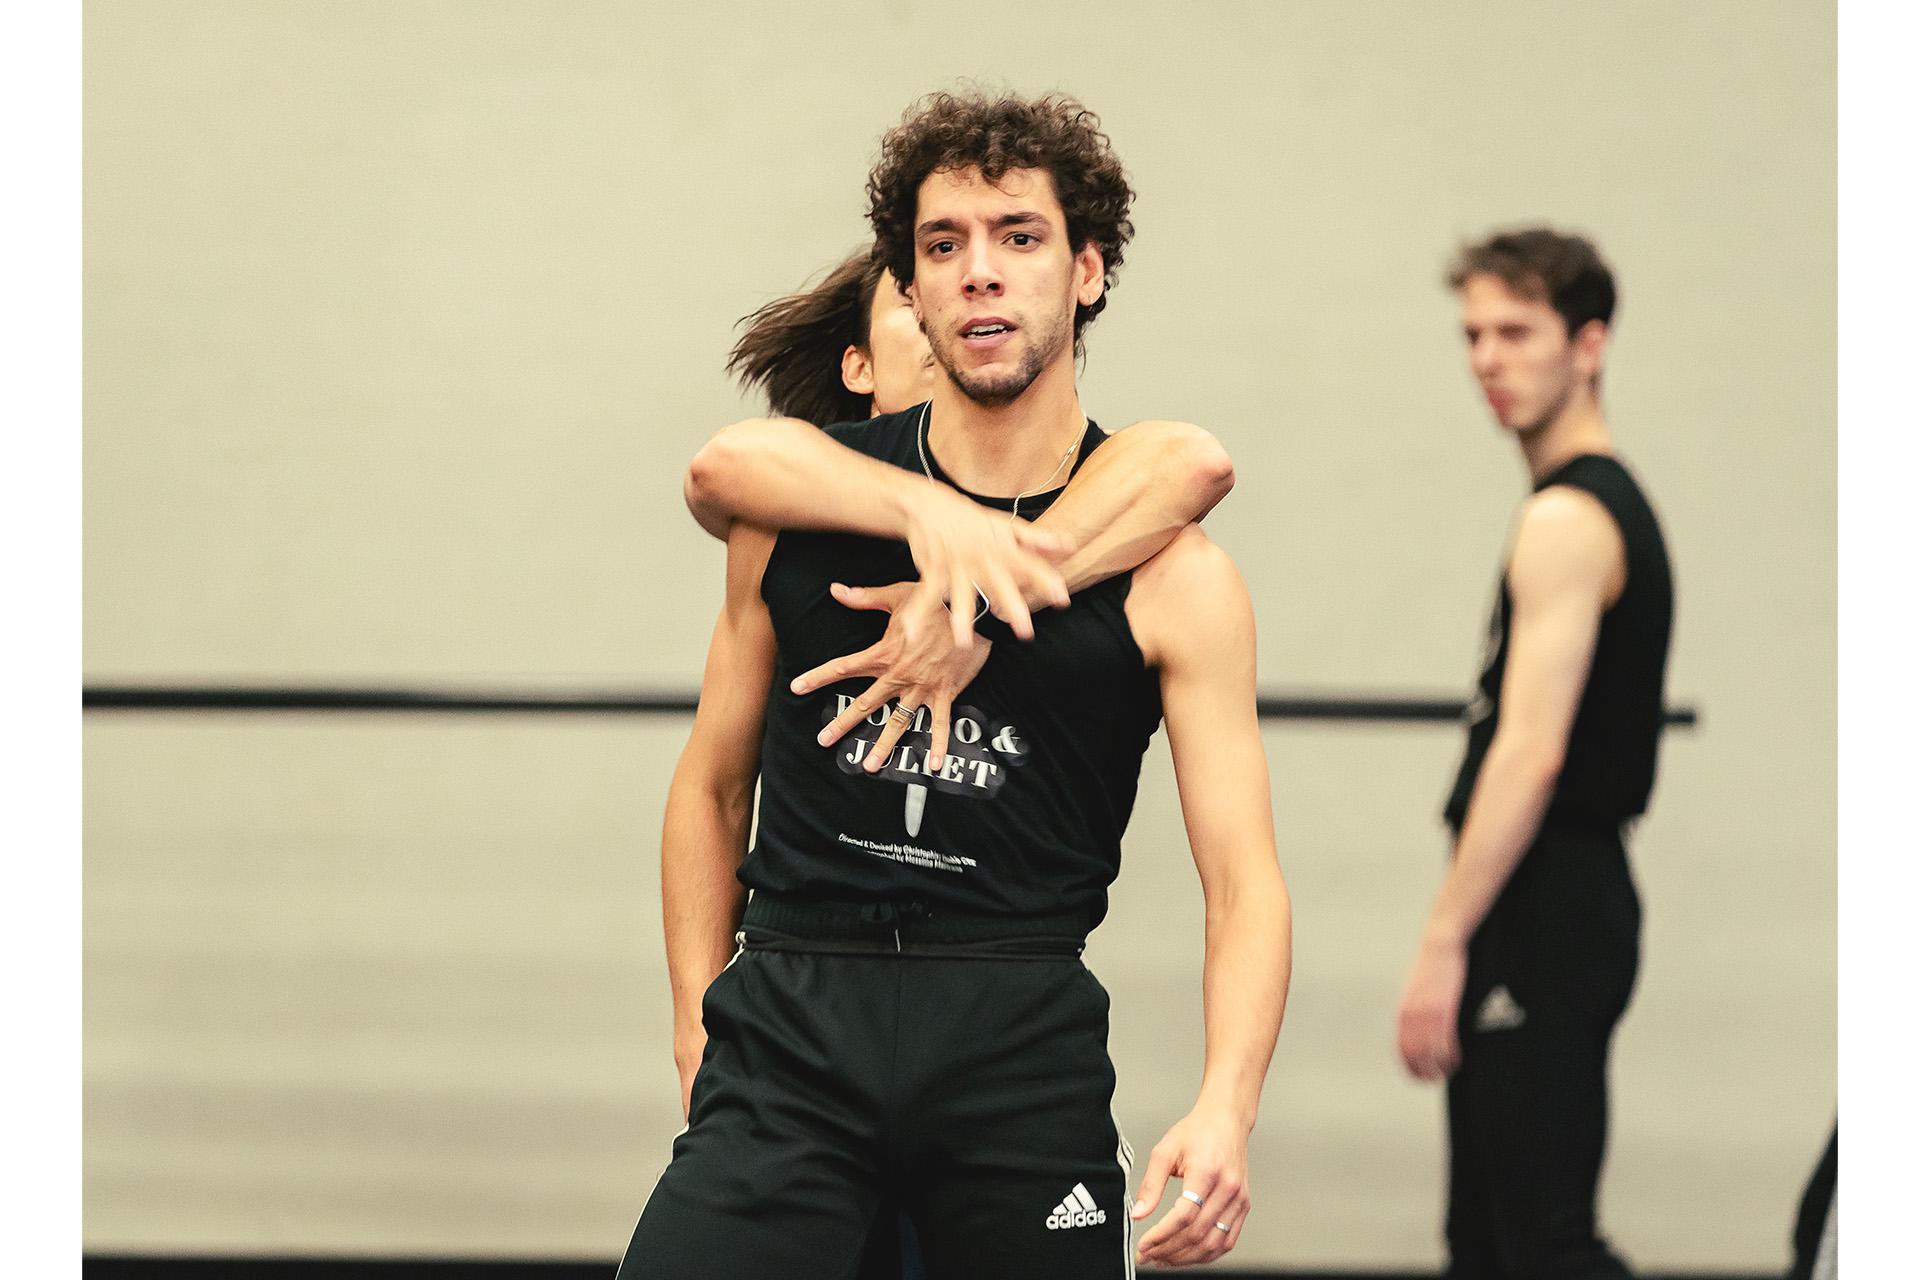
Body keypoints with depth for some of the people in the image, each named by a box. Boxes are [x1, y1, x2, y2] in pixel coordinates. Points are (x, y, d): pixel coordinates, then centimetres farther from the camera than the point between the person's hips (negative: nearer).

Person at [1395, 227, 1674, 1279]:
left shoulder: (1567, 520, -15)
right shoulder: (1614, 503, 17)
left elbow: (1530, 754, -23)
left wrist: (1443, 943, -22)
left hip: (1540, 914, -11)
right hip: (1574, 897, 11)